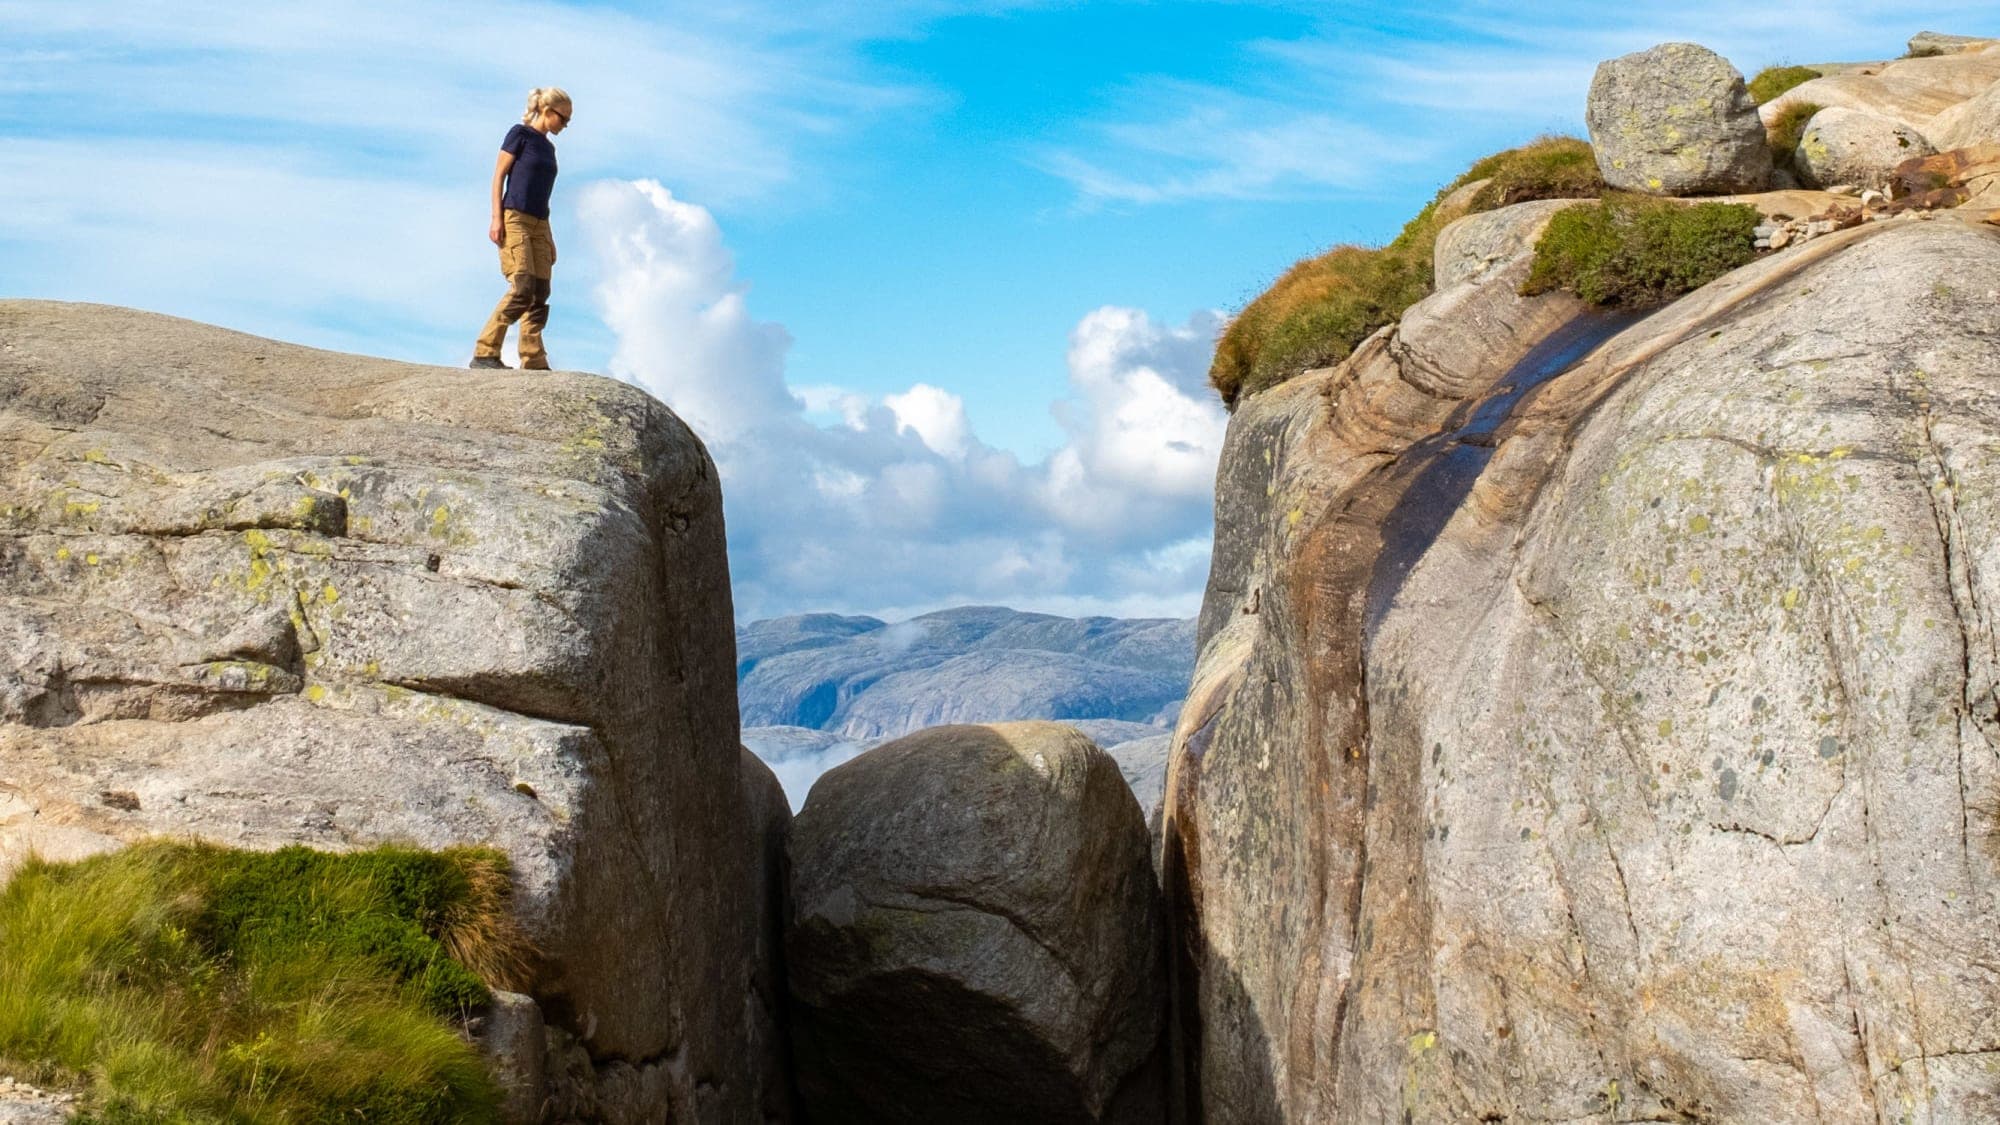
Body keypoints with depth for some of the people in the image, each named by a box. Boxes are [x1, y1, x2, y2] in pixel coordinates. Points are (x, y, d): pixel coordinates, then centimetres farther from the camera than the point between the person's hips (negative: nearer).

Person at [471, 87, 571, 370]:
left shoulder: (548, 147, 21)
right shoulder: (520, 134, 0)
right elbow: (499, 175, -4)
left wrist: (550, 238, 21)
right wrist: (496, 217, -13)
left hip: (539, 224, 8)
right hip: (514, 219, -8)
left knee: (540, 294, 0)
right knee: (522, 288, -19)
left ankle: (534, 363, -1)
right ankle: (484, 352, -17)